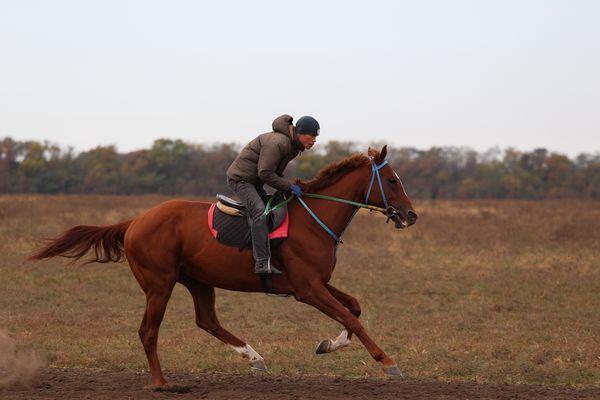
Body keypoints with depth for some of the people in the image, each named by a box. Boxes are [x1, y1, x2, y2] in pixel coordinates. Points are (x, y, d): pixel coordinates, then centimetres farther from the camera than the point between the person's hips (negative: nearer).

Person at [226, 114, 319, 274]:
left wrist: (288, 186, 2)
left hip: (254, 182, 11)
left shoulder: (293, 146, 6)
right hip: (240, 178, -11)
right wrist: (289, 186, -21)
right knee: (260, 213, -25)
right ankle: (262, 264, -32)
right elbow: (265, 173, -27)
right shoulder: (277, 142, -27)